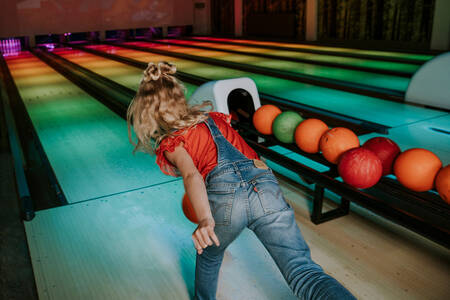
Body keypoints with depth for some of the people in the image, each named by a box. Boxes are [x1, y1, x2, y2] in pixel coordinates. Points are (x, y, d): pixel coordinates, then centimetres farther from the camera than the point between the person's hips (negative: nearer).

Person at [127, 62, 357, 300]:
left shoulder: (171, 143, 14)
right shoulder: (214, 118, 30)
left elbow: (191, 175, -7)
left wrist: (205, 220, -22)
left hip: (224, 195, -3)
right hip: (265, 187, 4)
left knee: (209, 254, 29)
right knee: (305, 271, -3)